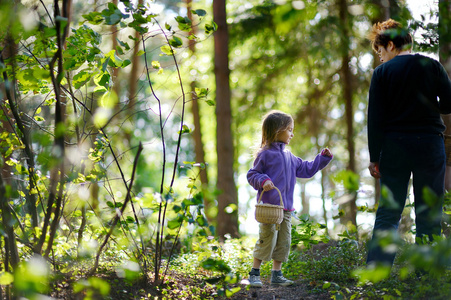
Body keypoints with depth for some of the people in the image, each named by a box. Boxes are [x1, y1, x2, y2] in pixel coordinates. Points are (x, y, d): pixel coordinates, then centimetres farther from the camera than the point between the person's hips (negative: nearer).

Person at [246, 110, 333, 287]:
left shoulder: (289, 157, 17)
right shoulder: (265, 154, -6)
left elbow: (306, 169, 27)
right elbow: (252, 175, -5)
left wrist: (323, 158, 23)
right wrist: (263, 181, -23)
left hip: (286, 208, 8)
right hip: (269, 207, -8)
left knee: (284, 241, 8)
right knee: (267, 239, -8)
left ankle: (277, 275, 17)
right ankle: (254, 273, 1)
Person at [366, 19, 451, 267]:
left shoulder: (382, 72, -2)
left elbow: (375, 119, -4)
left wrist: (374, 158, 0)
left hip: (394, 148, 0)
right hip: (430, 144, 1)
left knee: (387, 213, 4)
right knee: (429, 214, 6)